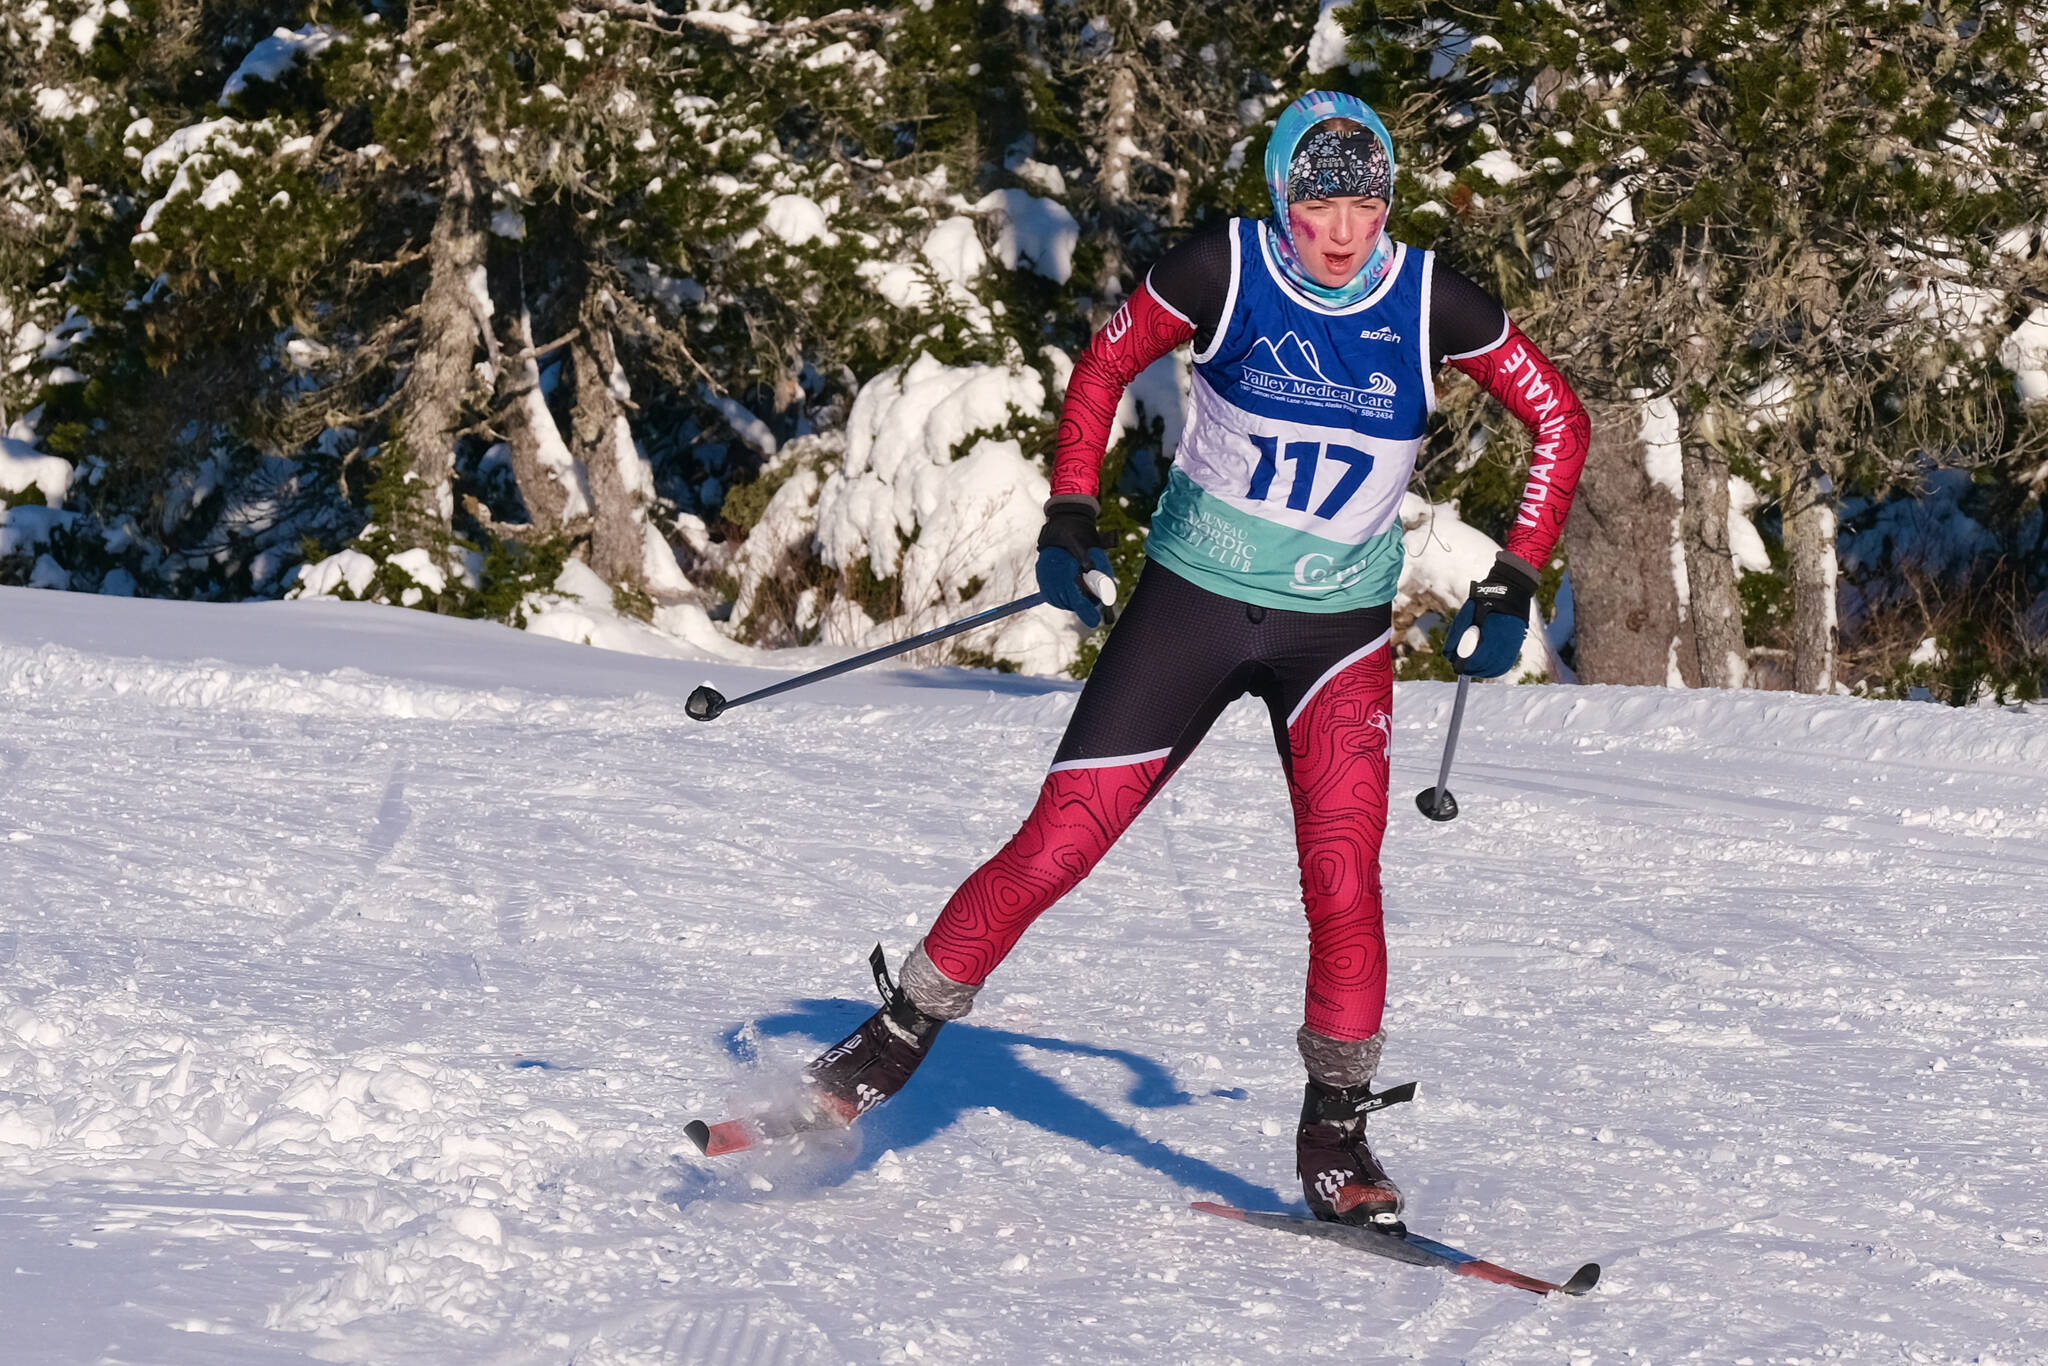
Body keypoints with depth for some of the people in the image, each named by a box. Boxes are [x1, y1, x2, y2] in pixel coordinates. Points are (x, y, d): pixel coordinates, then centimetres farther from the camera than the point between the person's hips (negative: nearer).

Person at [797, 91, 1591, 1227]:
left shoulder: (1432, 303, -11)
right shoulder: (1225, 269, -13)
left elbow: (1559, 421, 1)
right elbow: (1104, 366, 3)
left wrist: (1511, 586, -4)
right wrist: (1071, 515, -6)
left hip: (1338, 629, 0)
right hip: (1191, 601, 0)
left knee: (1343, 877, -17)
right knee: (1058, 844, -5)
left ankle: (1335, 1132, -1)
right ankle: (893, 1043, 11)